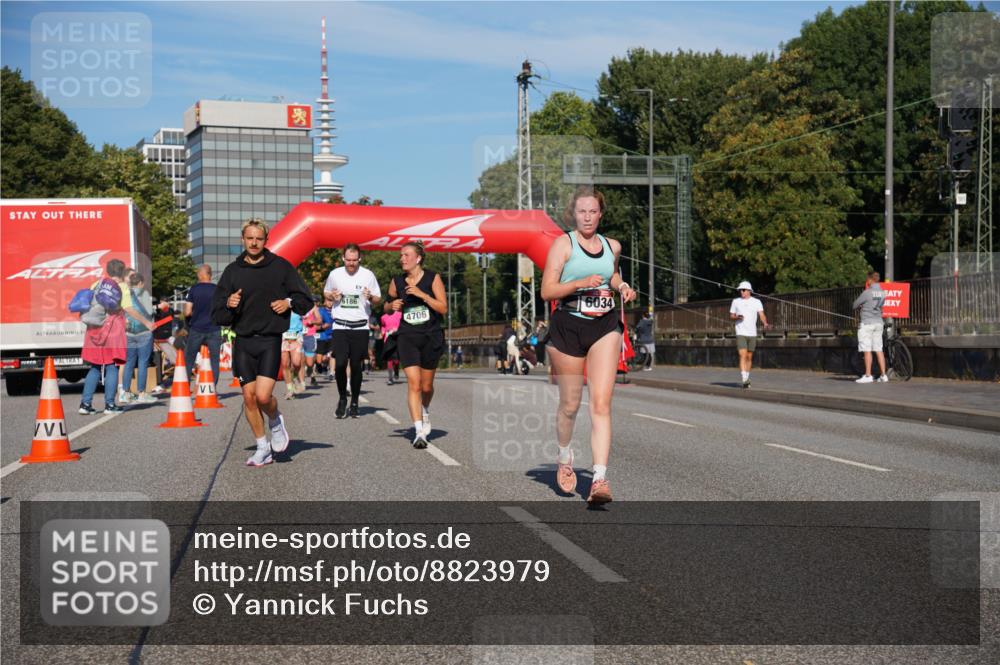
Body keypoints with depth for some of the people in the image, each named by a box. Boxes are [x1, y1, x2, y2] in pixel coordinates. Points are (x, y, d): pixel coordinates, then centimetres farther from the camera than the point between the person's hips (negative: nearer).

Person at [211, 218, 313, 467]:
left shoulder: (280, 266, 4)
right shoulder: (232, 271, 8)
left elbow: (305, 300, 9)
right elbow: (218, 316, 9)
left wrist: (289, 302, -10)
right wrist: (228, 306, -12)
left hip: (270, 341, -3)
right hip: (243, 342, 3)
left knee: (263, 395, -15)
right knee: (249, 397, 2)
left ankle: (276, 422, 18)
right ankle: (263, 448, 17)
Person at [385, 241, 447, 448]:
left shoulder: (432, 278, -4)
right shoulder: (397, 282, 4)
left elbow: (443, 308, -10)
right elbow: (387, 307, 17)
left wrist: (423, 295, -20)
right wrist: (392, 306, -6)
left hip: (431, 337, -1)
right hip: (407, 337, 1)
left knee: (426, 386, 11)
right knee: (413, 383, -13)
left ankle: (425, 411, 44)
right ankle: (419, 432, -14)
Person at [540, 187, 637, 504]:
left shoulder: (612, 246, 10)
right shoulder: (563, 243, -3)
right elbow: (547, 290, -9)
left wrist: (622, 286, 9)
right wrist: (582, 283, -21)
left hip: (605, 327, 2)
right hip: (568, 327, -2)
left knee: (601, 404, -10)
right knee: (570, 405, 9)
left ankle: (600, 479, -15)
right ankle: (565, 459, 37)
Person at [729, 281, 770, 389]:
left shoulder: (757, 302, 4)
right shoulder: (736, 301, 6)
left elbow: (761, 315, -5)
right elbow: (731, 316, 11)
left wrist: (765, 323, -26)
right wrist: (737, 317, -12)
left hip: (752, 334, 2)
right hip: (741, 334, -2)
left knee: (749, 357, 10)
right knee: (742, 356, -14)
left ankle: (747, 378, 26)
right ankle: (744, 380, -20)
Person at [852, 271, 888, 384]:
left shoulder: (867, 293, -13)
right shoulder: (882, 293, 6)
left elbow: (854, 306, -4)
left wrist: (861, 305, 18)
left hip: (867, 323, -6)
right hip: (878, 322, 6)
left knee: (867, 350, -3)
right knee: (879, 350, 8)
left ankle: (868, 376, -4)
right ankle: (883, 375, 7)